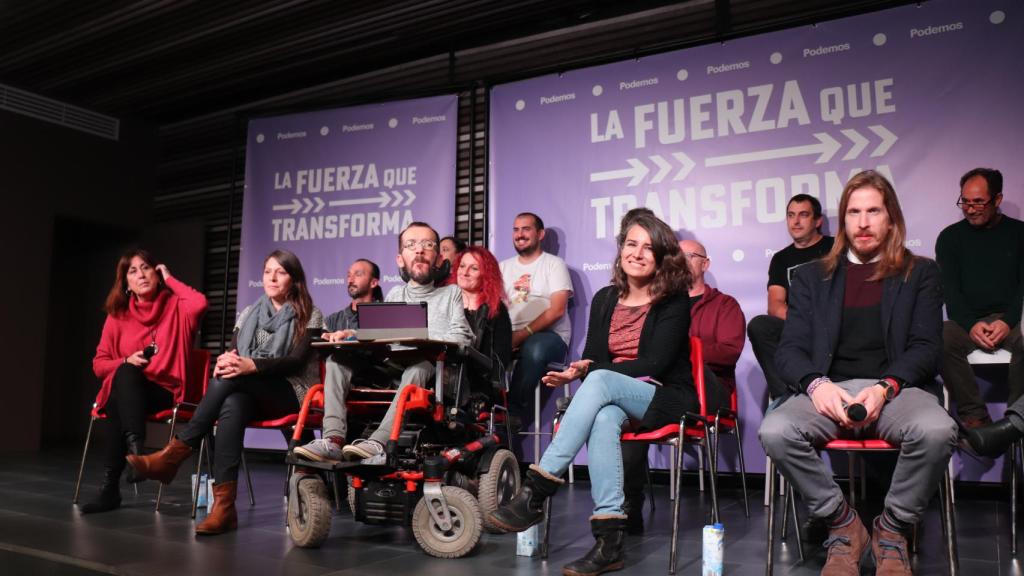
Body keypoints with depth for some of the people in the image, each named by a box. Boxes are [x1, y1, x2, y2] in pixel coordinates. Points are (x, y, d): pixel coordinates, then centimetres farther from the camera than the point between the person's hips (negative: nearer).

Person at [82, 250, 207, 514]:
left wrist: (169, 279, -5)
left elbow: (199, 304, -23)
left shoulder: (175, 306, 4)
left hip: (165, 392, -2)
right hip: (124, 390, 2)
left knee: (124, 393, -33)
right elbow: (99, 364, 13)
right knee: (126, 373, -33)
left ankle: (110, 488, -32)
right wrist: (126, 361, -10)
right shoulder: (118, 315, 11)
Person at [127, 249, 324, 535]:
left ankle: (175, 452, -29)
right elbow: (231, 352, 8)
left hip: (291, 394, -4)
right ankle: (224, 506, -42)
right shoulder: (249, 313, 18)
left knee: (230, 379, -31)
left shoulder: (310, 316, 2)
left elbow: (297, 361, -12)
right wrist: (225, 361, -19)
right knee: (231, 406, -34)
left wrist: (252, 365, -28)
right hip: (249, 393, 4)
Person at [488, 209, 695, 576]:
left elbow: (656, 364, -12)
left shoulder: (674, 301, -3)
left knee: (599, 382, -34)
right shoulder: (604, 299, 11)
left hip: (663, 398, -3)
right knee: (604, 418, -36)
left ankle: (536, 491, -37)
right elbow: (591, 356, 10)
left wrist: (591, 370, -17)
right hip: (614, 399, 4)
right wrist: (578, 370, -15)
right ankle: (609, 539, -38)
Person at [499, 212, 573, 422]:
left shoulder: (554, 264, 4)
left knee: (534, 349, -38)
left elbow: (556, 311, -8)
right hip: (511, 336, 4)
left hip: (550, 335, -3)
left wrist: (523, 334, -17)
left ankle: (512, 412, -22)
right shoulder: (504, 267, 19)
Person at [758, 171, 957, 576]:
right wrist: (816, 384, -16)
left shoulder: (920, 273, 15)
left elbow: (926, 347, 4)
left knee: (937, 430, -34)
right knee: (775, 432, -30)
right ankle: (844, 525, -5)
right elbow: (790, 349, 7)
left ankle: (892, 530, -6)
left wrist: (885, 388, -16)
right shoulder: (812, 277, 17)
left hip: (898, 388, 0)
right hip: (829, 391, 1)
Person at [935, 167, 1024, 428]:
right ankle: (974, 414, -25)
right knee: (943, 339, -32)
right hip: (967, 320, 0)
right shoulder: (950, 237, 11)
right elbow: (949, 289, 3)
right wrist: (971, 325, -14)